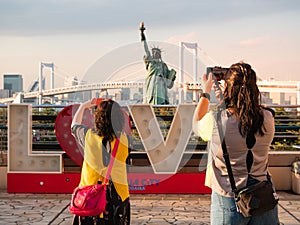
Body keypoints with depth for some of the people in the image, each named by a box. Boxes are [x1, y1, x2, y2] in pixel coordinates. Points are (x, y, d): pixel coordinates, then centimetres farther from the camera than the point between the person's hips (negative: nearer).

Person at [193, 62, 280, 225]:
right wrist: (224, 98, 15)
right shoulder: (267, 118, -9)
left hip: (229, 199, -2)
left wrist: (206, 92, 12)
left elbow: (197, 126, 5)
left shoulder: (216, 121, -19)